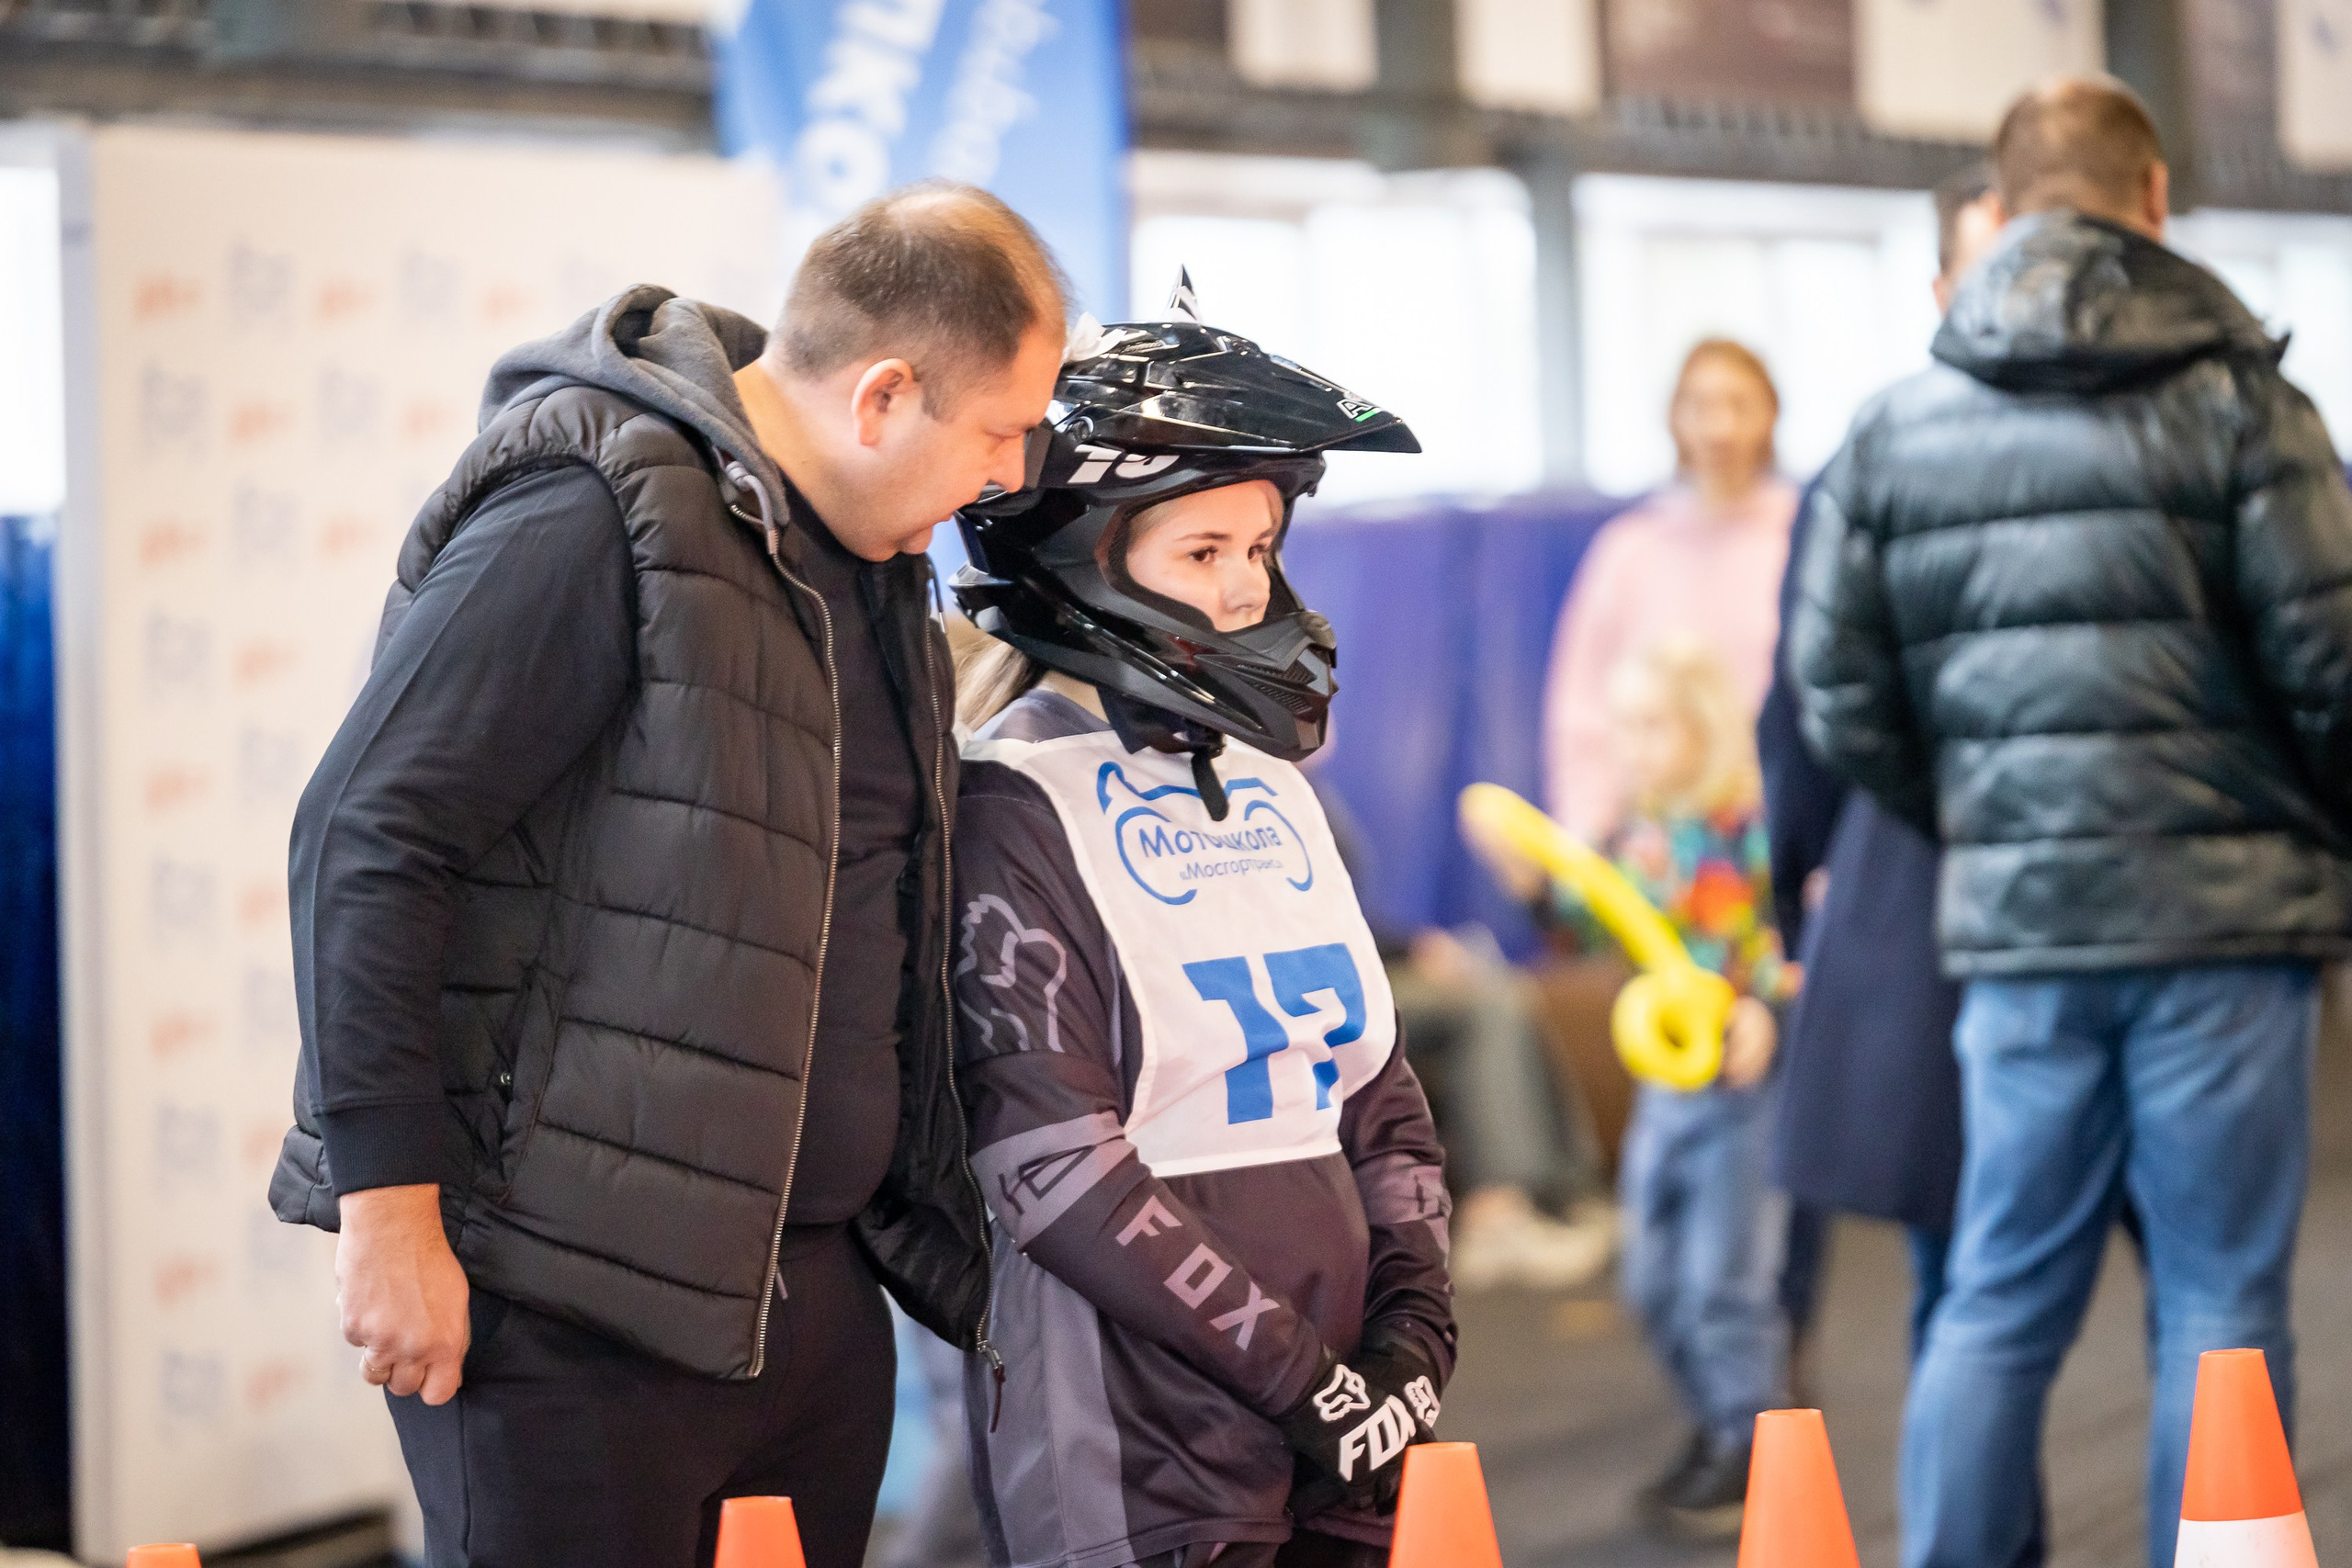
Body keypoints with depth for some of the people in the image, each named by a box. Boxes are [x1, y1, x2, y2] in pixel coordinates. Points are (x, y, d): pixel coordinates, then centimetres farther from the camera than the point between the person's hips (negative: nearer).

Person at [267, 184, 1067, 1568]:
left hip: (813, 1290, 9)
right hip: (577, 1304, -8)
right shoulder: (597, 522, -14)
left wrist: (954, 1240, 22)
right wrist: (388, 1207, -20)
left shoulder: (876, 569, 14)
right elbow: (365, 841, -18)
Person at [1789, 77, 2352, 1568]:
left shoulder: (1898, 425, 7)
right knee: (2222, 1298, 3)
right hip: (2222, 901, -3)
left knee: (2003, 1294, 10)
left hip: (2015, 925, 3)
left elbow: (1839, 692, 7)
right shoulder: (2230, 394, -4)